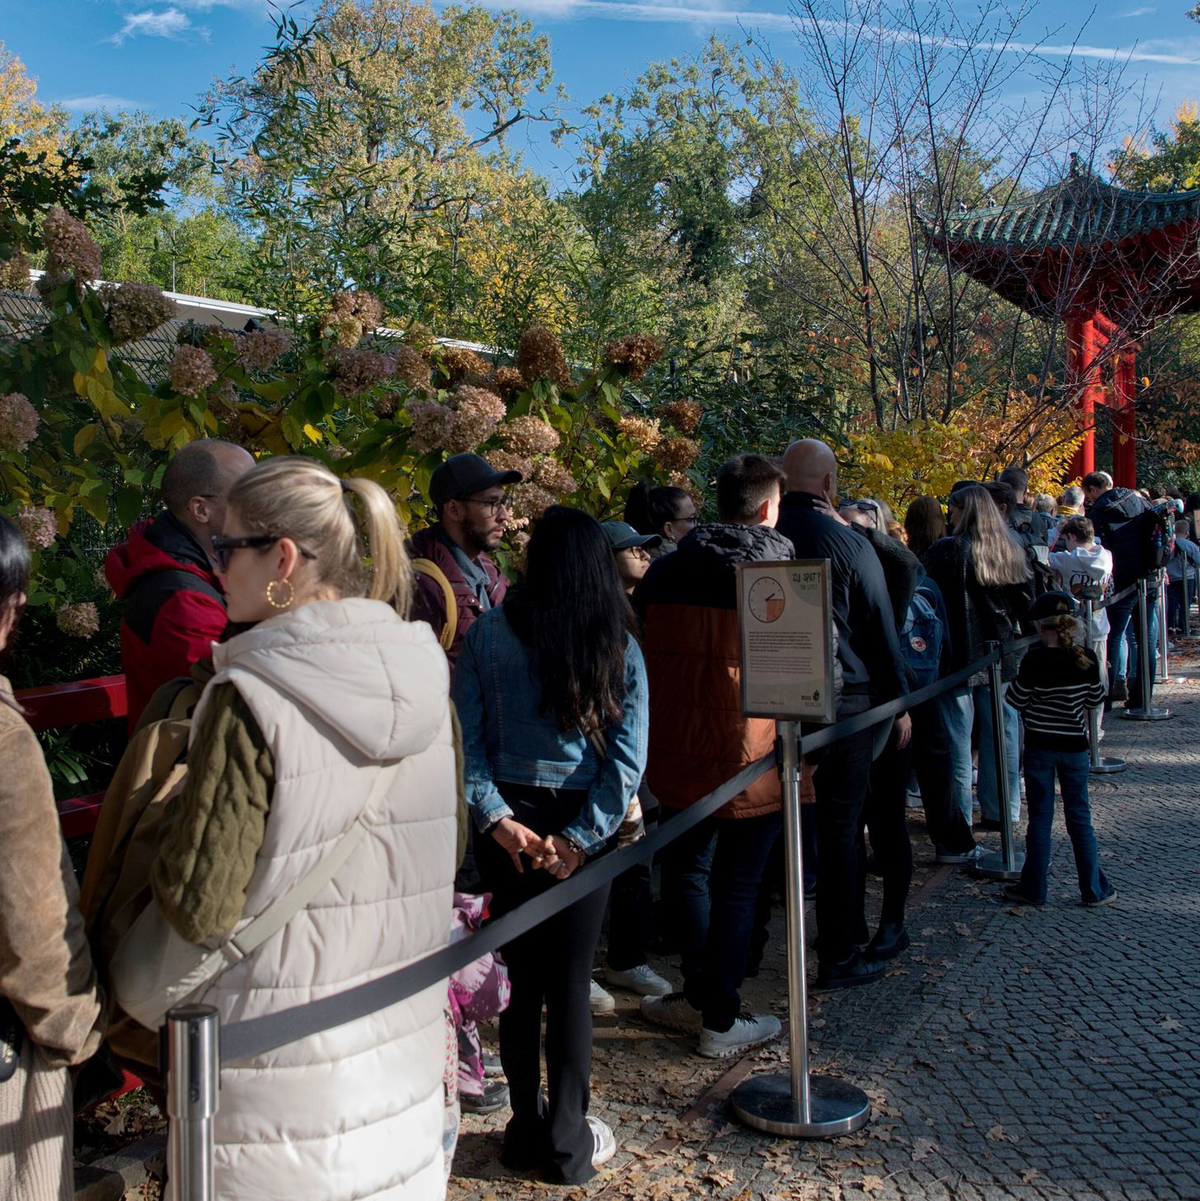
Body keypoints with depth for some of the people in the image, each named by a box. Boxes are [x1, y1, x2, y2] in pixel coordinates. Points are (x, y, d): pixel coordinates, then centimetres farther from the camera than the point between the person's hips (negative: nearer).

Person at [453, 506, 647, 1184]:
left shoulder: (487, 635, -4)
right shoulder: (620, 646, -4)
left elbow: (465, 738, -9)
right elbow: (629, 756, -9)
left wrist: (496, 817, -9)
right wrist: (580, 838, -10)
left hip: (508, 826, 1)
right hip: (580, 826, -1)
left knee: (521, 976, 14)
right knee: (569, 982, 8)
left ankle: (527, 1129, 28)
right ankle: (568, 1146, 20)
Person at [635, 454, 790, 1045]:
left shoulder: (665, 571, 3)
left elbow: (635, 658, 10)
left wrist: (642, 747, 18)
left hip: (676, 754, 4)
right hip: (751, 758, -3)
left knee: (687, 868, 21)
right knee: (737, 887, 7)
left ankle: (699, 995, 29)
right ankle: (720, 1021, 17)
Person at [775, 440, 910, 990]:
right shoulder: (848, 544, -10)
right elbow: (881, 630, -5)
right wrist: (899, 701, 5)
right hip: (842, 702, -4)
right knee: (838, 829, 4)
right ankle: (837, 957, 11)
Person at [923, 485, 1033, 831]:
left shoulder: (946, 550, -10)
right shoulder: (1012, 550, 7)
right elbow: (1026, 604, 12)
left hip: (960, 655, -5)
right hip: (1003, 656, 5)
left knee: (957, 734, 2)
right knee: (1001, 730, 10)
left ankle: (959, 813, 6)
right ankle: (1000, 810, 18)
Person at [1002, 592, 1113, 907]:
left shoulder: (1034, 660, -17)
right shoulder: (1086, 659, -8)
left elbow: (1016, 700, -8)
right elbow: (1096, 700, 4)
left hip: (1039, 748, -2)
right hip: (1074, 746, 2)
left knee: (1040, 818, 7)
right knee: (1079, 817, 12)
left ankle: (1034, 889, 14)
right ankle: (1094, 889, 16)